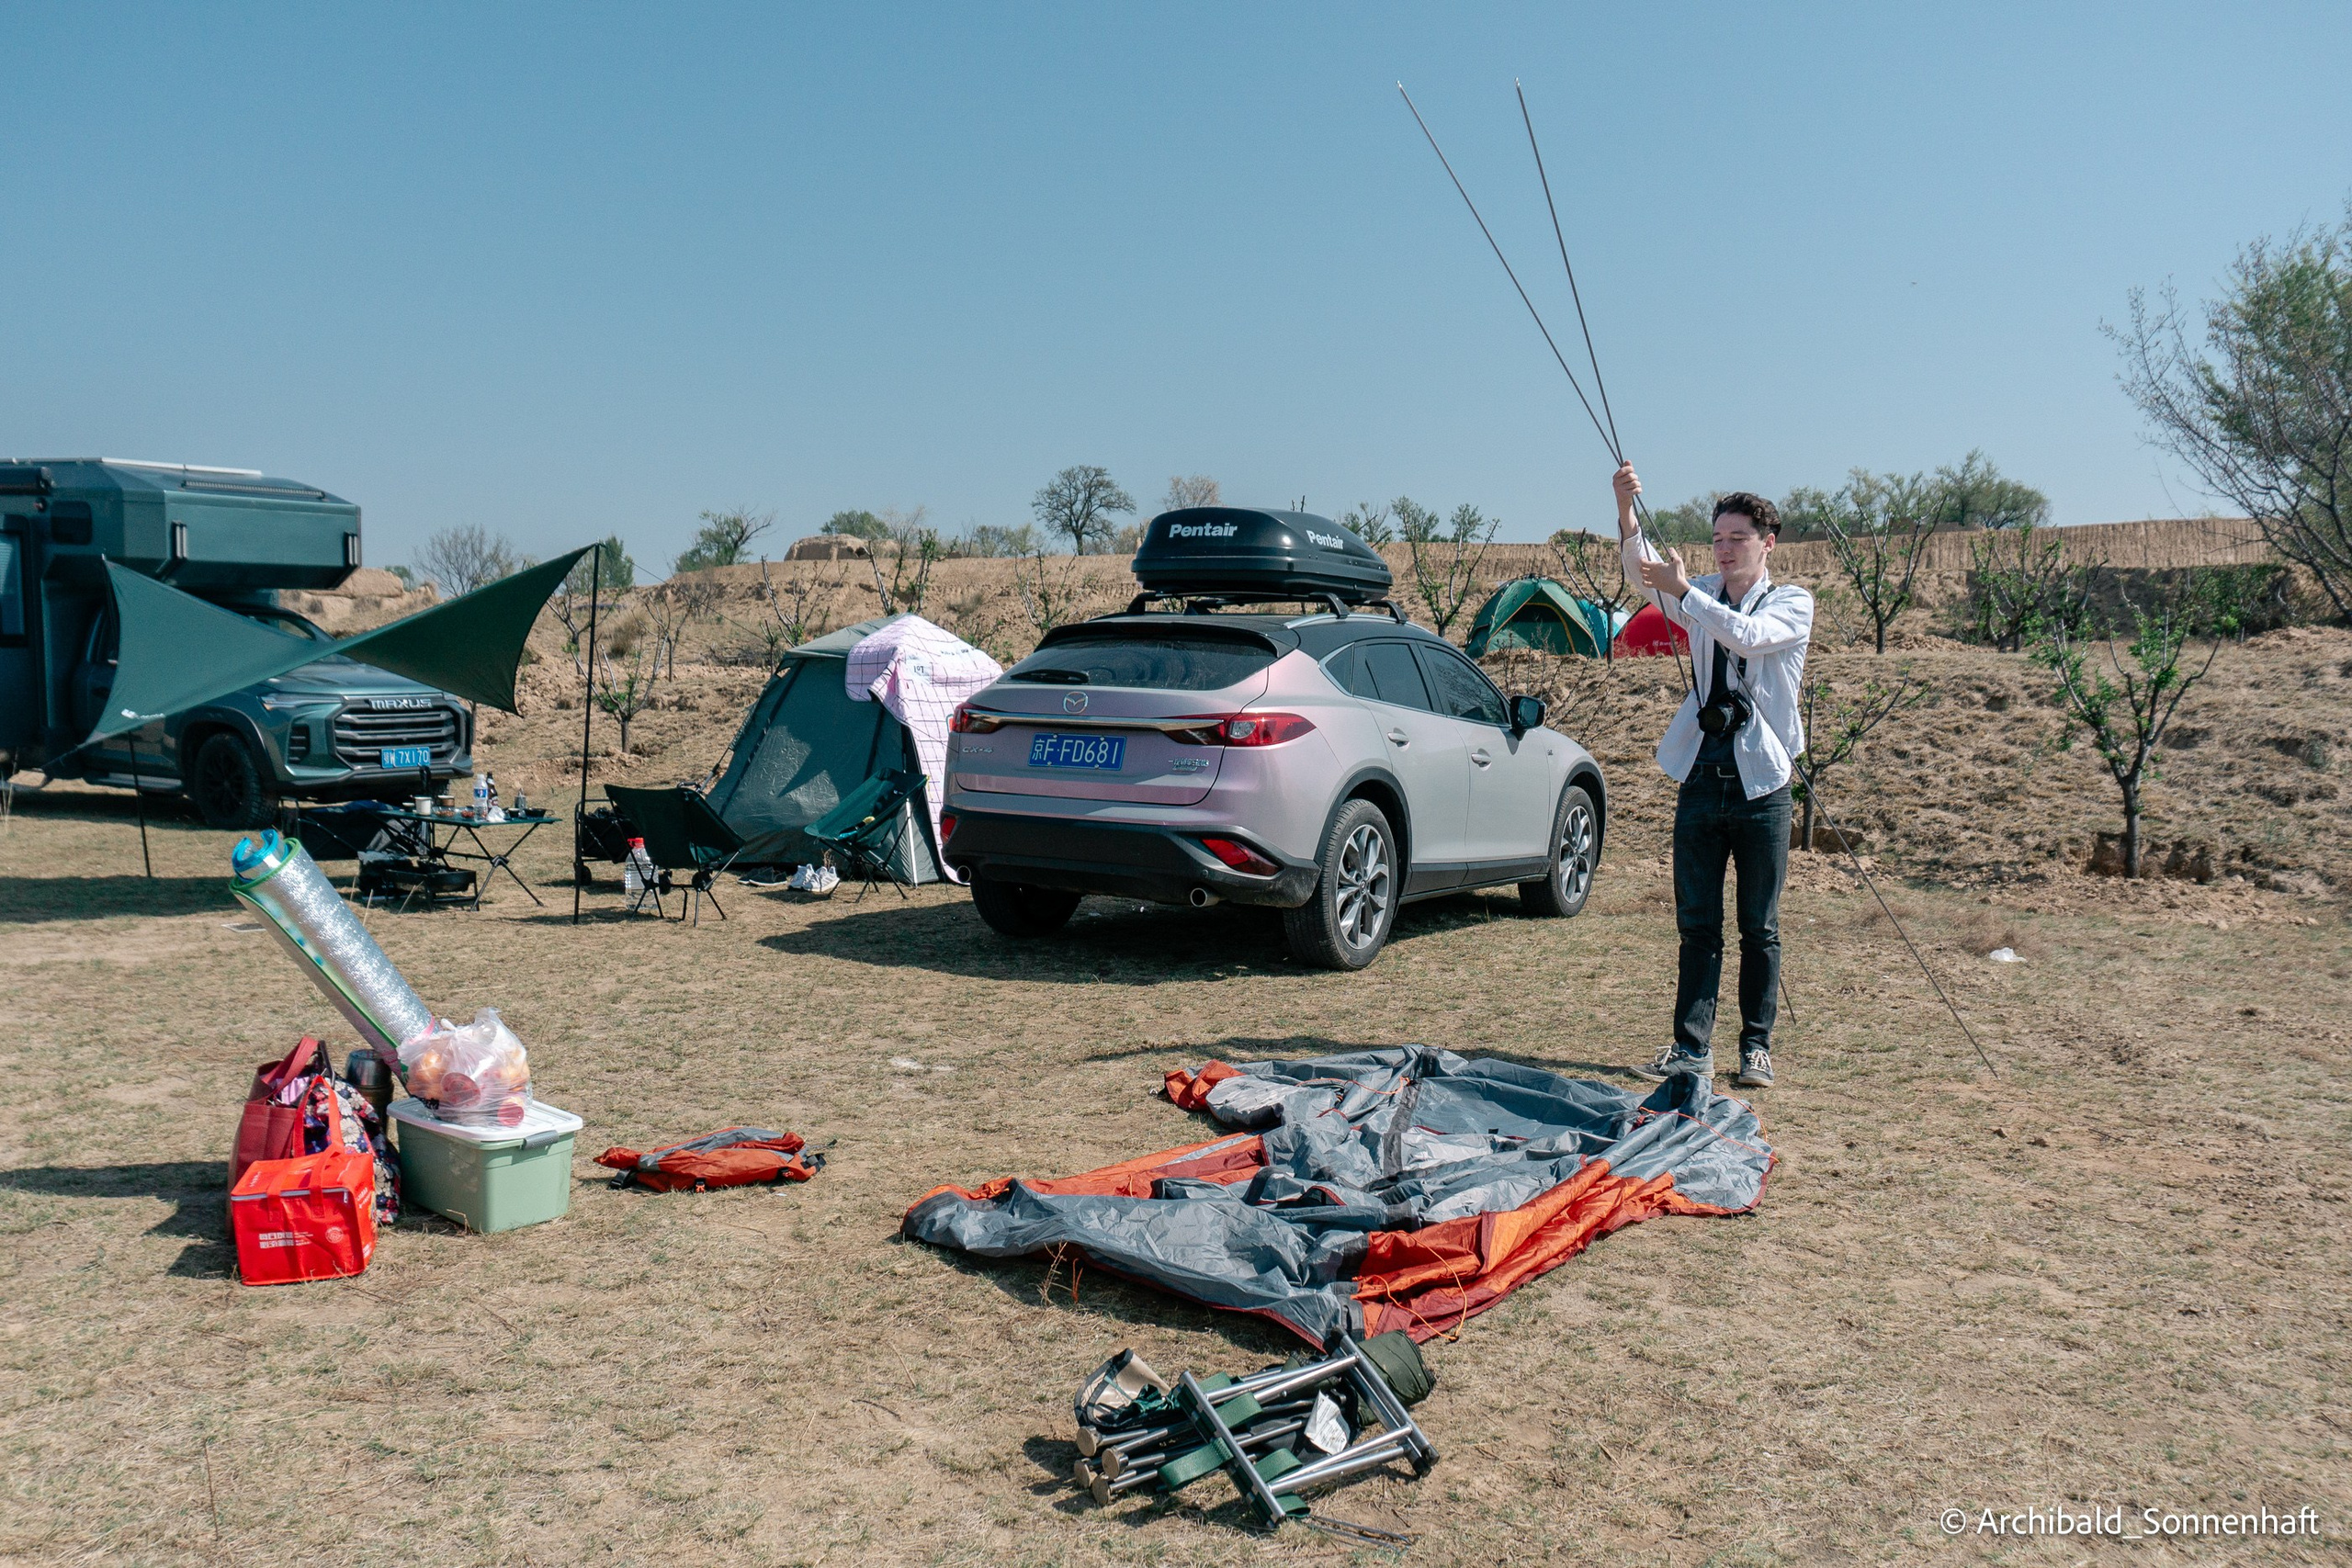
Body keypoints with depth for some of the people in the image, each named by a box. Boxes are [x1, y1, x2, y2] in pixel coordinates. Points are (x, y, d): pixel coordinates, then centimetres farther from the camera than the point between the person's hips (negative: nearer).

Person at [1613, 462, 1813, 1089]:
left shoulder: (1792, 603, 1)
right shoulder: (1703, 595, 10)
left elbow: (1748, 635, -22)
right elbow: (1643, 569, -9)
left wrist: (1682, 589, -26)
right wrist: (1626, 509, -26)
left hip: (1760, 785, -3)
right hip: (1700, 781, 3)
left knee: (1759, 929, 5)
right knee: (1697, 925, 5)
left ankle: (1757, 1047, 15)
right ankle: (1692, 1046, 9)